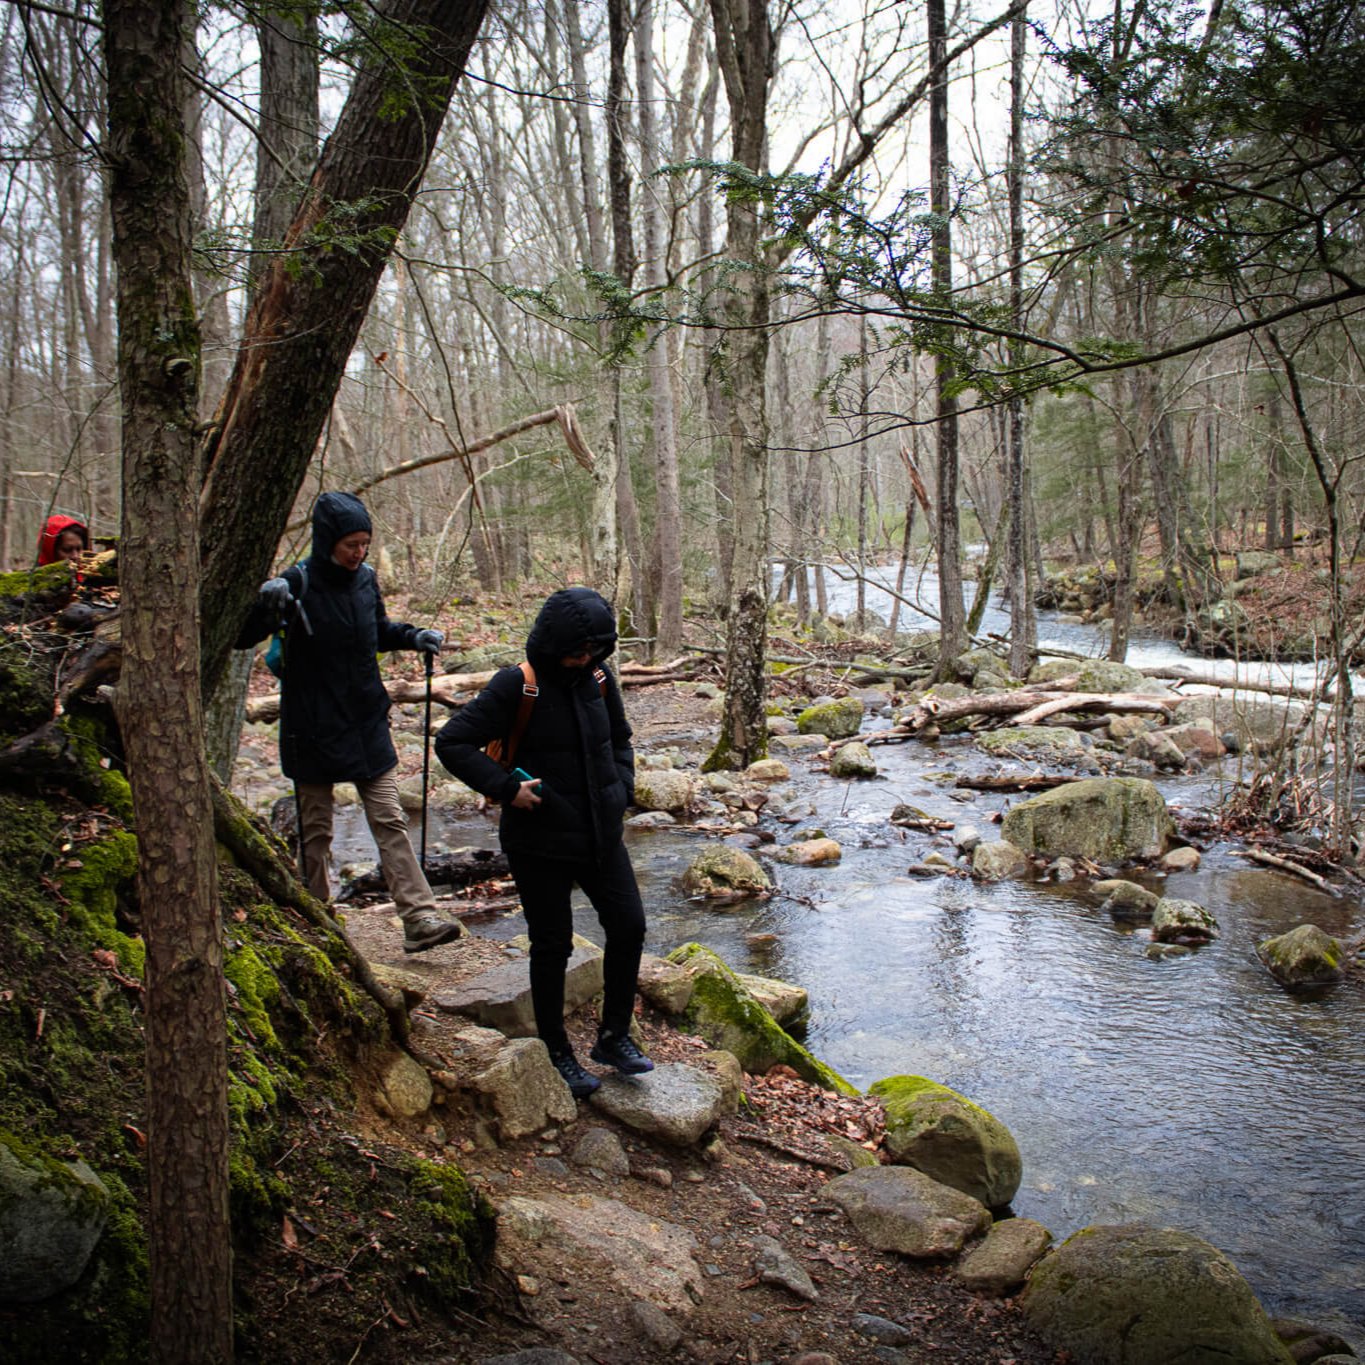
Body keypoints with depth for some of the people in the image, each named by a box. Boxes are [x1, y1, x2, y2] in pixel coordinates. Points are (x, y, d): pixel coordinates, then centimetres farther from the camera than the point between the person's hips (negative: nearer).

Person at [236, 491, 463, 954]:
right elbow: (242, 638, -14)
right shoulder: (297, 584, -12)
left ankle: (420, 917, -2)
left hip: (367, 724, 4)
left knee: (389, 819, 0)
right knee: (315, 829, 9)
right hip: (314, 728, -4)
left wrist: (413, 636, 4)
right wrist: (266, 604, -32)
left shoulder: (366, 578, 3)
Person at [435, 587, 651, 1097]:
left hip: (601, 834, 6)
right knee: (552, 945, 5)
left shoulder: (599, 682, 3)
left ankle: (614, 1036, 25)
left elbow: (620, 740, 22)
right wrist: (505, 787, -21)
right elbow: (452, 742, -16)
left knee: (629, 926, 7)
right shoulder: (516, 686, -15)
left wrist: (622, 787, 6)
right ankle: (557, 1054, 22)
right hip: (540, 843, -6)